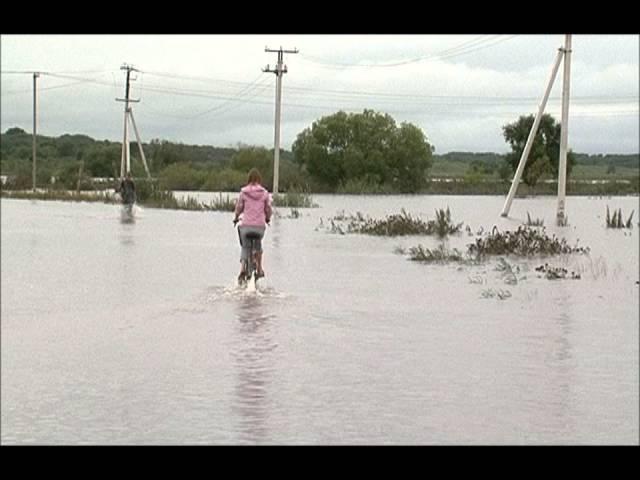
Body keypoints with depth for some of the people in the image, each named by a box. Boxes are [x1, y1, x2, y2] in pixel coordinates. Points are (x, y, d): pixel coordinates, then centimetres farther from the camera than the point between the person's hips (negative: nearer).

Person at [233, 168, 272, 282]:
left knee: (245, 247, 17)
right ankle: (259, 269, 27)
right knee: (258, 245, 28)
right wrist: (268, 218, 27)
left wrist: (236, 218, 25)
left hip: (246, 225, -1)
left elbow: (239, 208, 5)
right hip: (260, 225, 1)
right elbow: (268, 209, 6)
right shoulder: (264, 193, 0)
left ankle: (242, 268, -5)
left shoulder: (244, 192, -2)